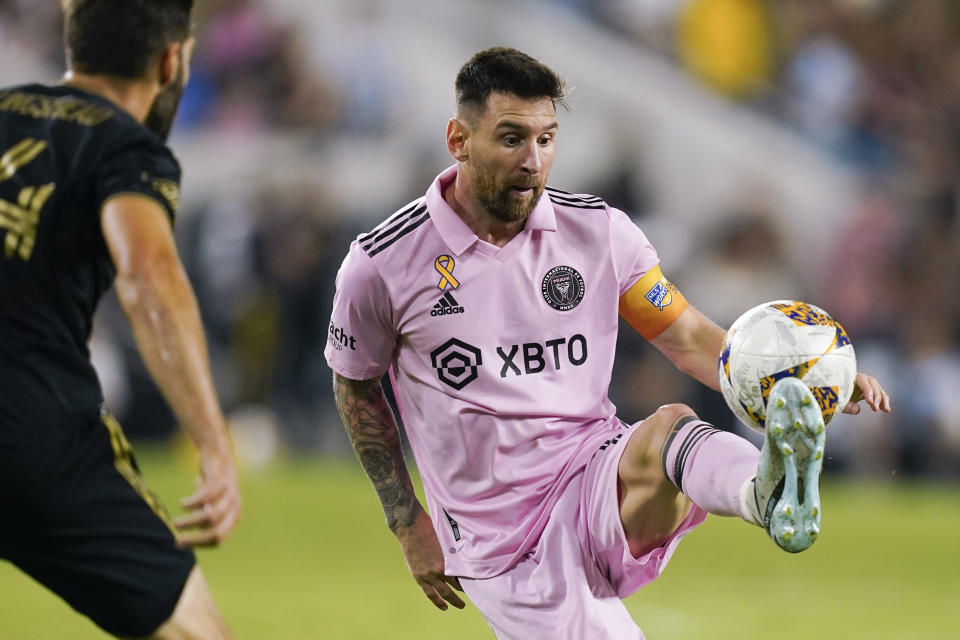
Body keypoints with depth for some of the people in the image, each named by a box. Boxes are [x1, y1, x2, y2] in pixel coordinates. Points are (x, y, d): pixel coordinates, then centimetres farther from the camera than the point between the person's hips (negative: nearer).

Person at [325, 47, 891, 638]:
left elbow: (689, 339, 7)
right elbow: (356, 386, 11)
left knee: (669, 428, -36)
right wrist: (409, 525, 10)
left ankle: (770, 493, -69)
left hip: (599, 481, 0)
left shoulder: (600, 230, 3)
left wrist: (797, 384, -10)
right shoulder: (383, 267, -5)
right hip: (505, 547, 0)